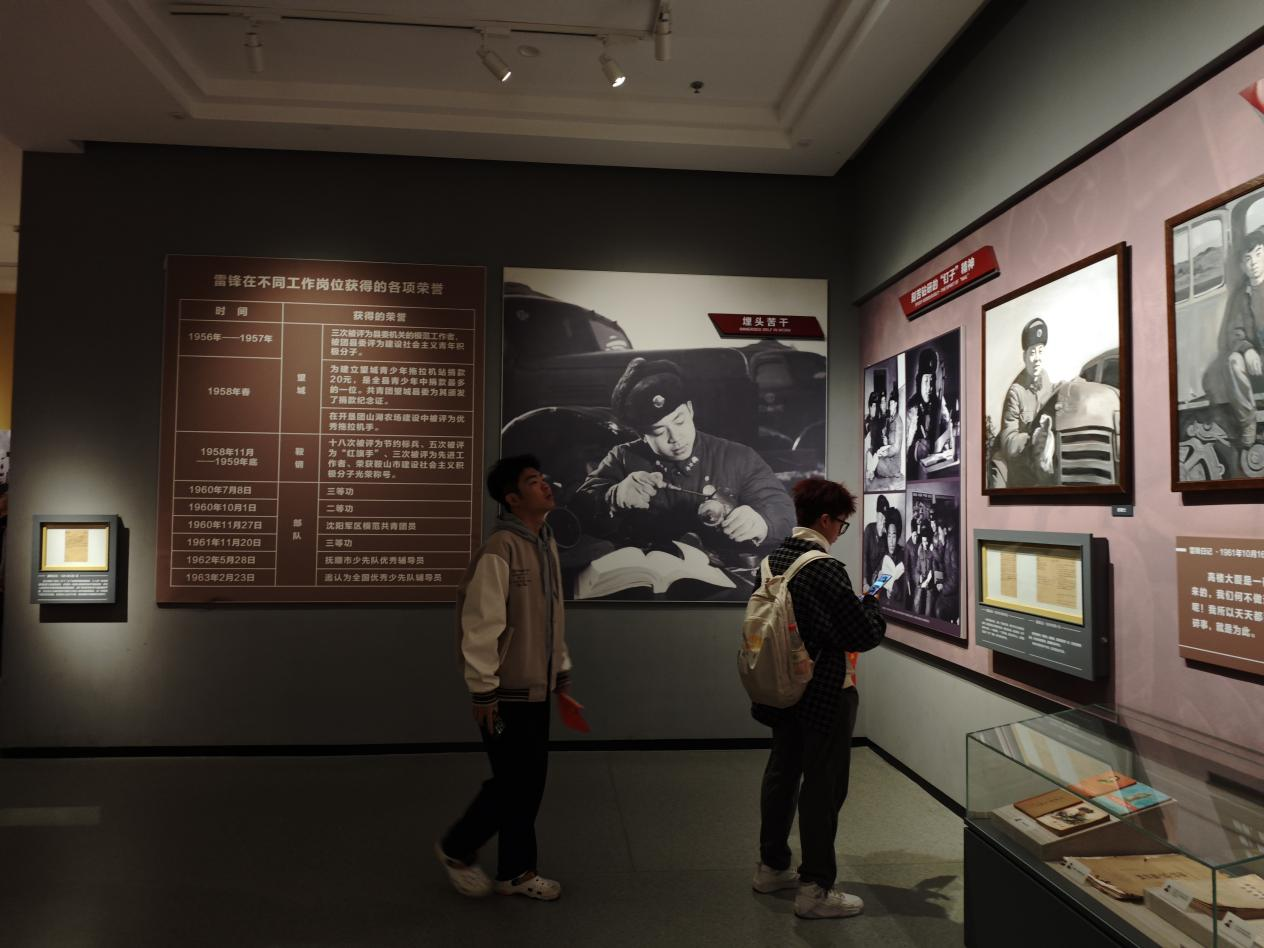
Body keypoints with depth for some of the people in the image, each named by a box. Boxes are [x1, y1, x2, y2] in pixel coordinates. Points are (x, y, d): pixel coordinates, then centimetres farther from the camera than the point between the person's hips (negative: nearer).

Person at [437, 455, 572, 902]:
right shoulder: (500, 549, -20)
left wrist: (562, 670, 18)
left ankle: (516, 872, 29)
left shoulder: (546, 544, 8)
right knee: (513, 782, 2)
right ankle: (457, 848, 27)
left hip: (537, 688, 8)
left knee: (531, 782, 14)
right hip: (507, 691, -8)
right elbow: (480, 624, -21)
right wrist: (483, 690, -18)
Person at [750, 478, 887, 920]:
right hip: (825, 693, -8)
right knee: (823, 787, 4)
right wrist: (871, 604, 2)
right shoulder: (827, 568, -22)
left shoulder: (774, 558, 1)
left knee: (781, 774, 18)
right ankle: (815, 889, 14)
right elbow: (866, 635, -19)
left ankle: (771, 867, 33)